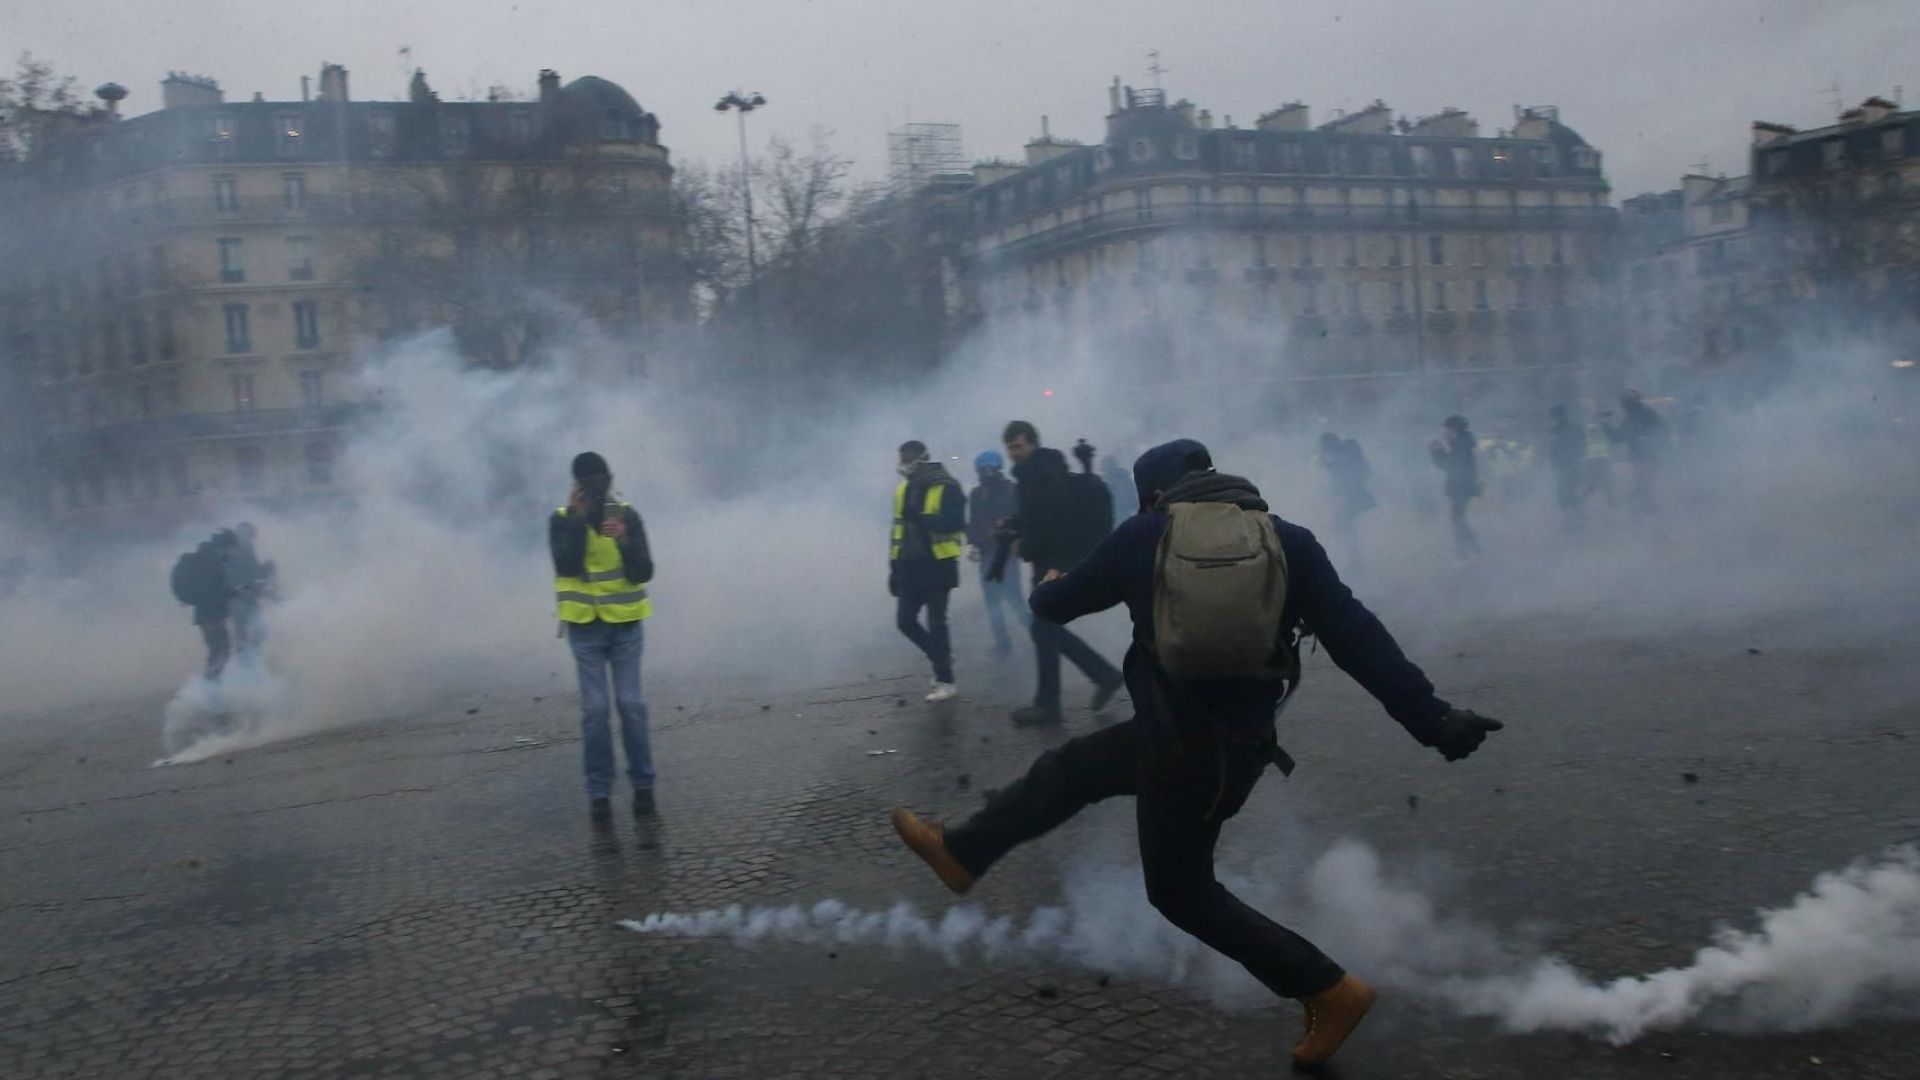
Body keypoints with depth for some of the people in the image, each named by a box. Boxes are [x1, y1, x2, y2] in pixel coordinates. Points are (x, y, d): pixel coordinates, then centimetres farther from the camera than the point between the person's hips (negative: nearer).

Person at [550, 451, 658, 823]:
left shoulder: (627, 516, -2)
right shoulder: (561, 520, -2)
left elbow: (644, 573, -8)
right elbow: (566, 566, -18)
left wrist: (625, 540, -24)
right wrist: (578, 519, -20)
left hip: (625, 625, 0)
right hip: (585, 627, 0)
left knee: (631, 704, -3)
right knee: (594, 709, -3)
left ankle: (643, 785, 8)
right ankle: (598, 793, 4)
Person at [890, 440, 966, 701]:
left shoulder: (947, 488, -9)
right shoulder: (903, 490, 13)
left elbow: (955, 522, -21)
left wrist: (920, 518, -32)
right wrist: (894, 567, 17)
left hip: (937, 565, -7)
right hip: (910, 566, 7)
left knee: (936, 623, -5)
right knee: (905, 620, 5)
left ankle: (945, 682, 4)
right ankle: (942, 656, 27)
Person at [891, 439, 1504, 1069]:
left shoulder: (1144, 534, -3)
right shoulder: (1288, 540, -1)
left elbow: (1059, 604, 11)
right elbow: (1358, 638, -8)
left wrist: (1045, 588, 36)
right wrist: (1430, 718, -8)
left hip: (1177, 735, -5)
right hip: (1239, 736, 5)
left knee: (1180, 889, 12)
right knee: (1068, 767, 21)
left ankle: (1329, 991, 10)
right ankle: (961, 853, 37)